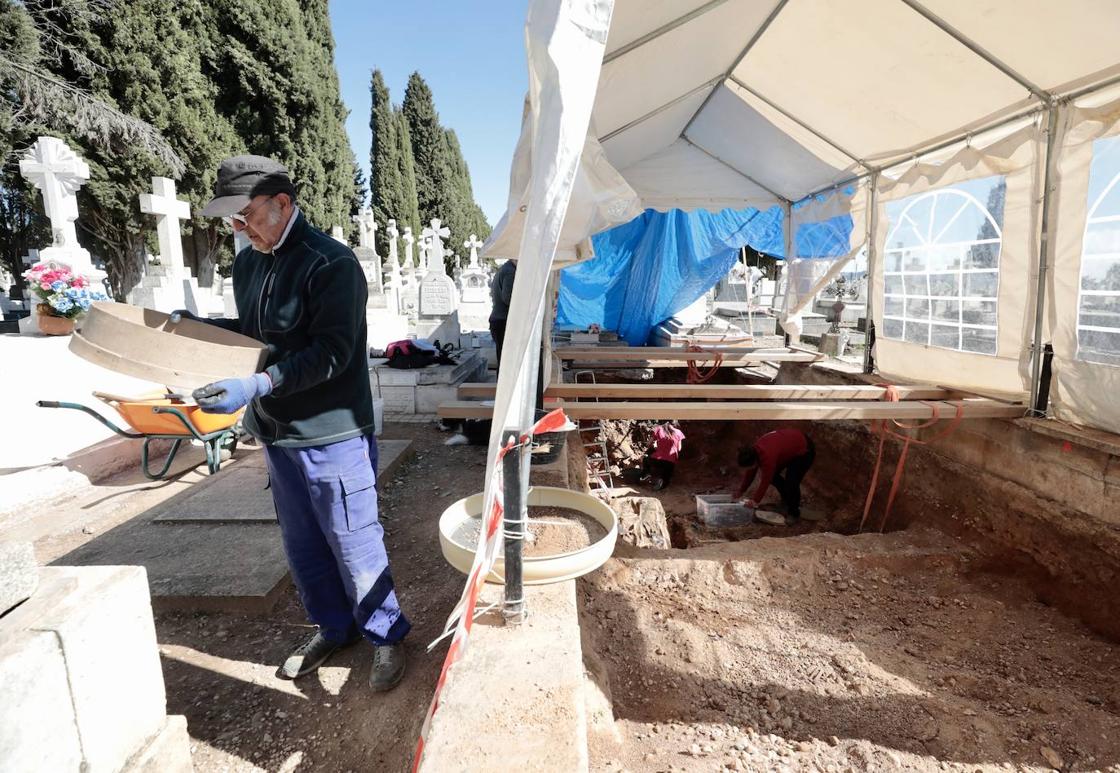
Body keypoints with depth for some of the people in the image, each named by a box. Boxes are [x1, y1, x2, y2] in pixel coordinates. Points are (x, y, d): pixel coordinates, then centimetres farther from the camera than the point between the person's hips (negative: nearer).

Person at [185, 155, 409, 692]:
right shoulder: (248, 263, 10)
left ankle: (387, 636, 24)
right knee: (302, 543, 18)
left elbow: (333, 352, -22)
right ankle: (333, 628, 38)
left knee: (353, 543, 3)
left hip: (332, 432, -8)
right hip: (277, 432, 8)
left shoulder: (330, 263, -15)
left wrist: (257, 385, -29)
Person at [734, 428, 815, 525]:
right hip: (790, 444, 9)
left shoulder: (768, 457, -38)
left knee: (791, 483, -19)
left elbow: (765, 481, -32)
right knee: (772, 475, 7)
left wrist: (755, 500, -28)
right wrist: (741, 490, 7)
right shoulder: (754, 450, -10)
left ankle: (794, 514, 2)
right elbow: (750, 473, 3)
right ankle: (787, 500, 29)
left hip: (804, 450, -9)